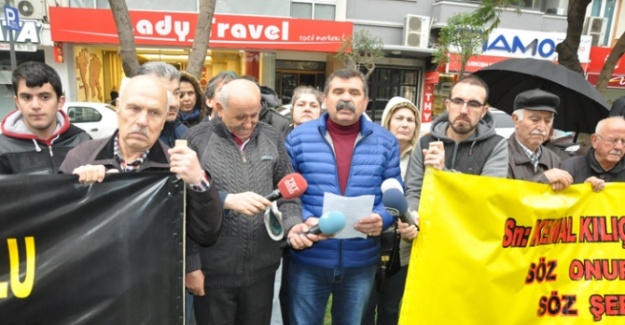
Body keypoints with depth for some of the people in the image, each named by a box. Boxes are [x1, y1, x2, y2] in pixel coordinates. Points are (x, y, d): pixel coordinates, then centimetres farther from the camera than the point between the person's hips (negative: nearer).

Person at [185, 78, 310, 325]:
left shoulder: (271, 138, 6)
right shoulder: (197, 137, -5)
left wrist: (292, 223, -8)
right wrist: (227, 200, -23)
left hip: (262, 267, 3)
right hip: (213, 268, -3)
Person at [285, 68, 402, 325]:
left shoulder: (385, 142, 1)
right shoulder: (298, 137, -3)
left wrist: (381, 218, -17)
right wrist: (304, 220, -18)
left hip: (361, 263, 2)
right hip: (308, 261, -1)